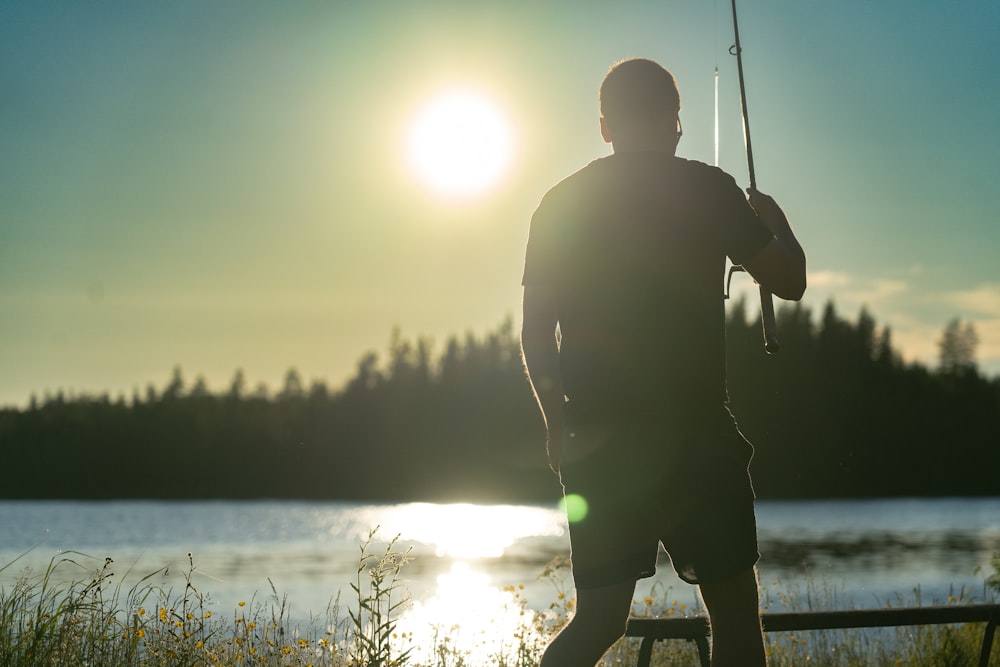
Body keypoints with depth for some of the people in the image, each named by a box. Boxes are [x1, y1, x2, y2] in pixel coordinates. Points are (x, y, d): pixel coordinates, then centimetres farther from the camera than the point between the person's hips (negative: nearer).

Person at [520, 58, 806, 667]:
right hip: (692, 434, -4)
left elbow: (536, 337, 9)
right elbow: (789, 281, 3)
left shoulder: (561, 204, 9)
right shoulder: (707, 189, -2)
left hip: (597, 440, 4)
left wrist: (557, 424, 20)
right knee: (735, 609, 6)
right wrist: (773, 218, 23)